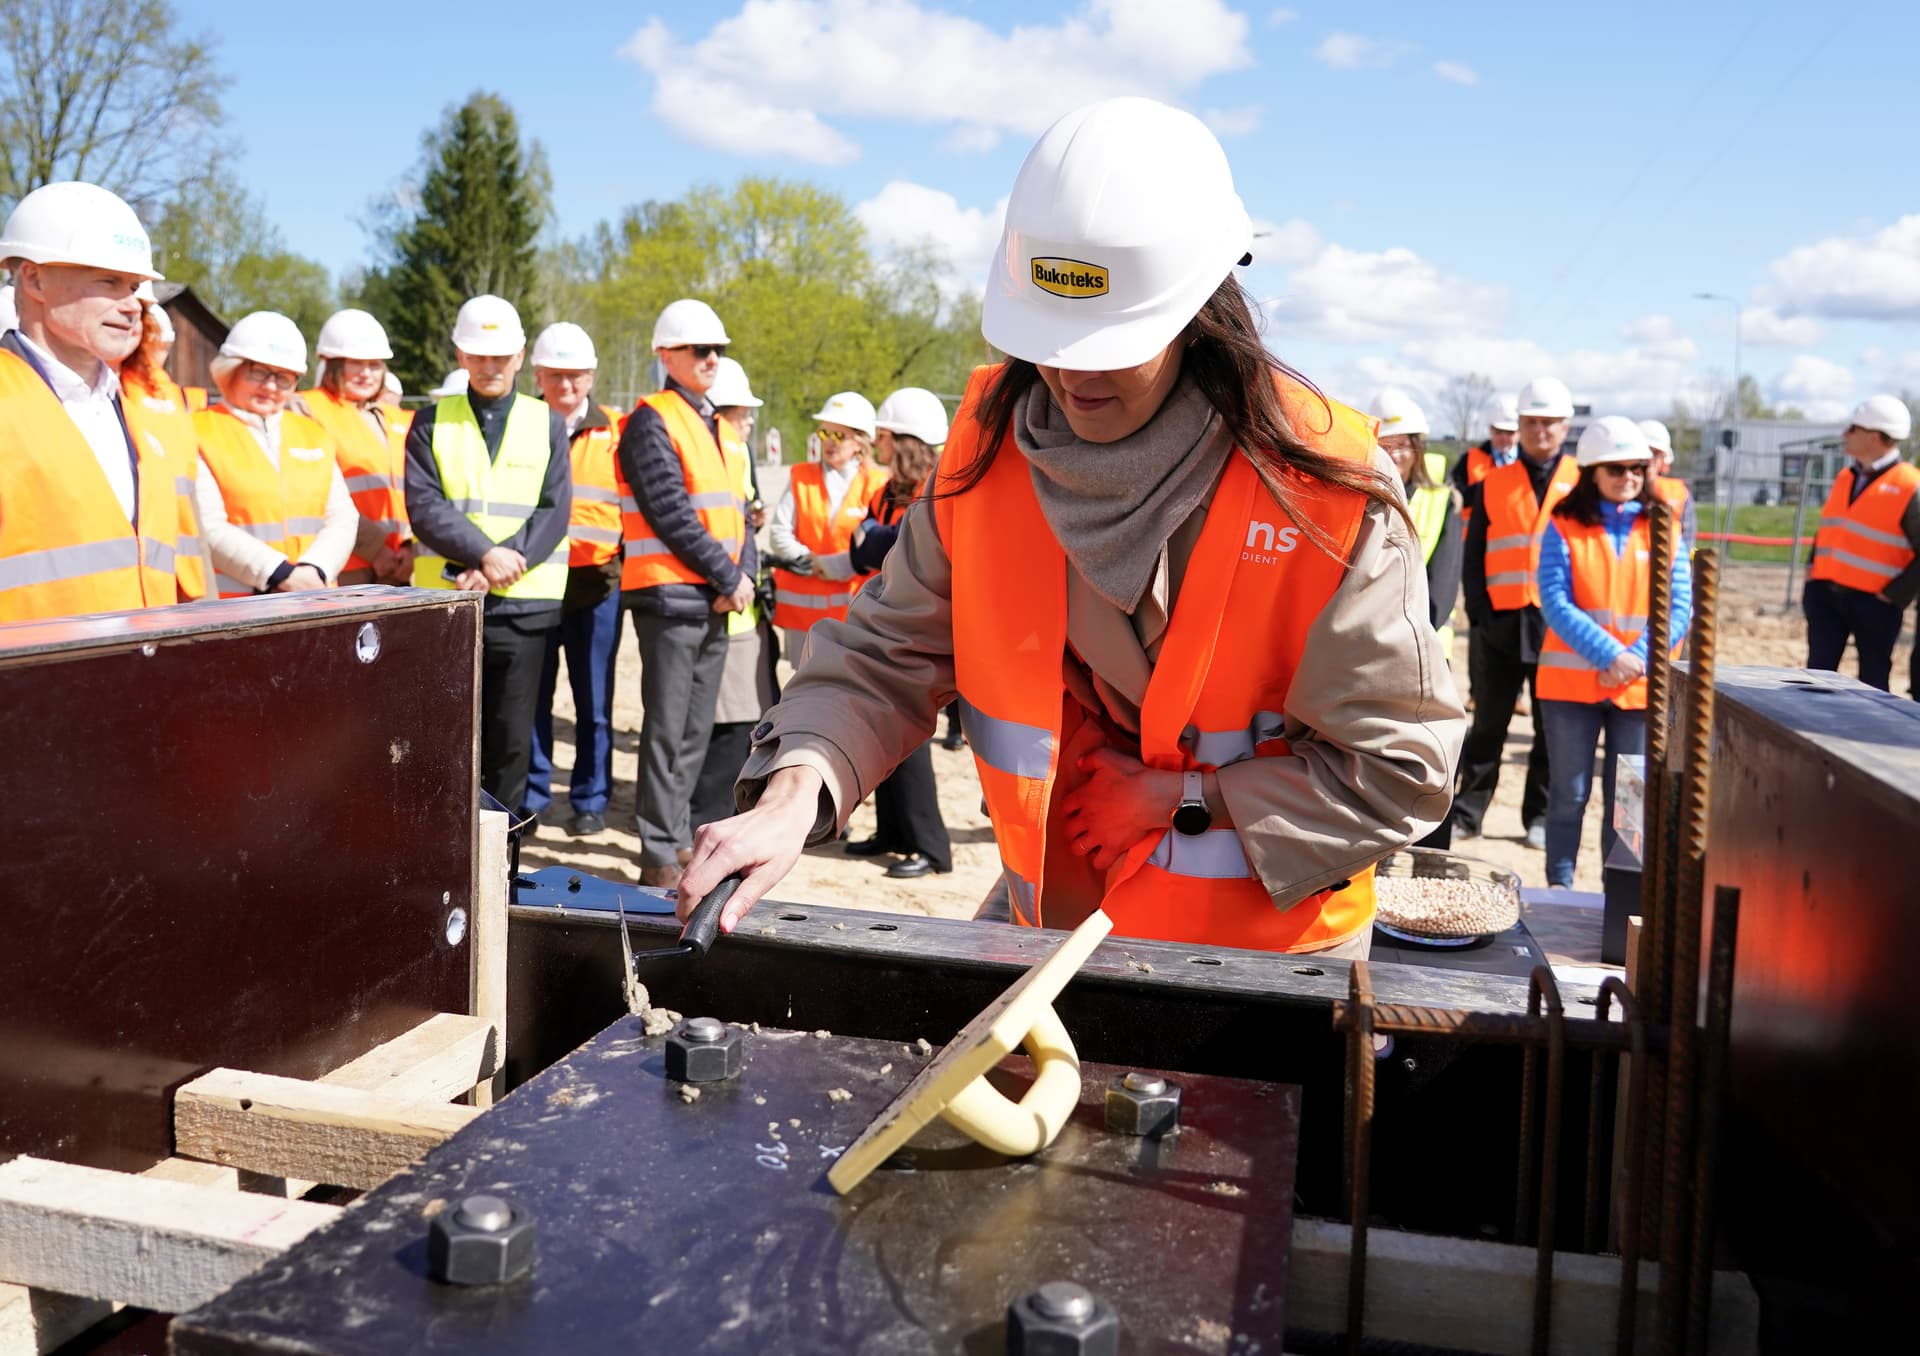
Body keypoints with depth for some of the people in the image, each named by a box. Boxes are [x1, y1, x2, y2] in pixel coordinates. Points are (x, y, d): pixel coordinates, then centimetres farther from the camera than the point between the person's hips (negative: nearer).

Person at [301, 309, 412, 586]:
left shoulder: (390, 422, 22)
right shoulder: (307, 410, 2)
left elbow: (408, 496, 19)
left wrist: (409, 546, 0)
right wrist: (373, 548, -13)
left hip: (392, 573, 6)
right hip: (342, 573, -6)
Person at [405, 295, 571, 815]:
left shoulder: (547, 423, 7)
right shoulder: (431, 422, 6)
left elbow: (553, 512, -3)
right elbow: (423, 506, -5)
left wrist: (503, 567, -15)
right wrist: (485, 553, -19)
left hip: (523, 603, 0)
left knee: (511, 739, 6)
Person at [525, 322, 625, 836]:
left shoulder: (615, 431, 7)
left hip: (597, 583, 0)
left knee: (593, 701, 4)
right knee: (532, 696, 5)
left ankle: (590, 801, 15)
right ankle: (531, 797, 17)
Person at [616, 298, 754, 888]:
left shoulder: (715, 425, 19)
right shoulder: (650, 423, -7)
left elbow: (737, 508, 15)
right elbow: (671, 514, -16)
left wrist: (743, 574, -2)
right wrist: (728, 577, -13)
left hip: (716, 599, 8)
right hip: (670, 595, -8)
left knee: (697, 729, 13)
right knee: (666, 729, -4)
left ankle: (679, 836, 24)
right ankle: (659, 855, 2)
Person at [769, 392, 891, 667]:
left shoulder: (876, 483, -2)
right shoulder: (801, 477, 9)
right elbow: (778, 532, 1)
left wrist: (829, 565, -13)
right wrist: (808, 561, -13)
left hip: (852, 603, -3)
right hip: (802, 601, 3)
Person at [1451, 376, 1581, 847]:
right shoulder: (1493, 484, 8)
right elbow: (1473, 556, 7)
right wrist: (1479, 612, -4)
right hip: (1502, 621, 1)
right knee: (1488, 723, 5)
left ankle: (1541, 817, 18)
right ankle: (1467, 812, 13)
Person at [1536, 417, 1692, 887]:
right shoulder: (1564, 527, 0)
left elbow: (1680, 609, 2)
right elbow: (1555, 602, -11)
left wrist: (1637, 659, -13)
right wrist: (1610, 654, -19)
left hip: (1642, 687, 2)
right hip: (1571, 682, -2)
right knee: (1569, 794, 6)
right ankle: (1559, 890, 15)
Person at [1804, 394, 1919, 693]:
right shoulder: (1845, 477, 10)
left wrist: (1895, 595, -14)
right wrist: (1812, 569, 11)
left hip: (1873, 602, -6)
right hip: (1825, 593, 6)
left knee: (1873, 685, 6)